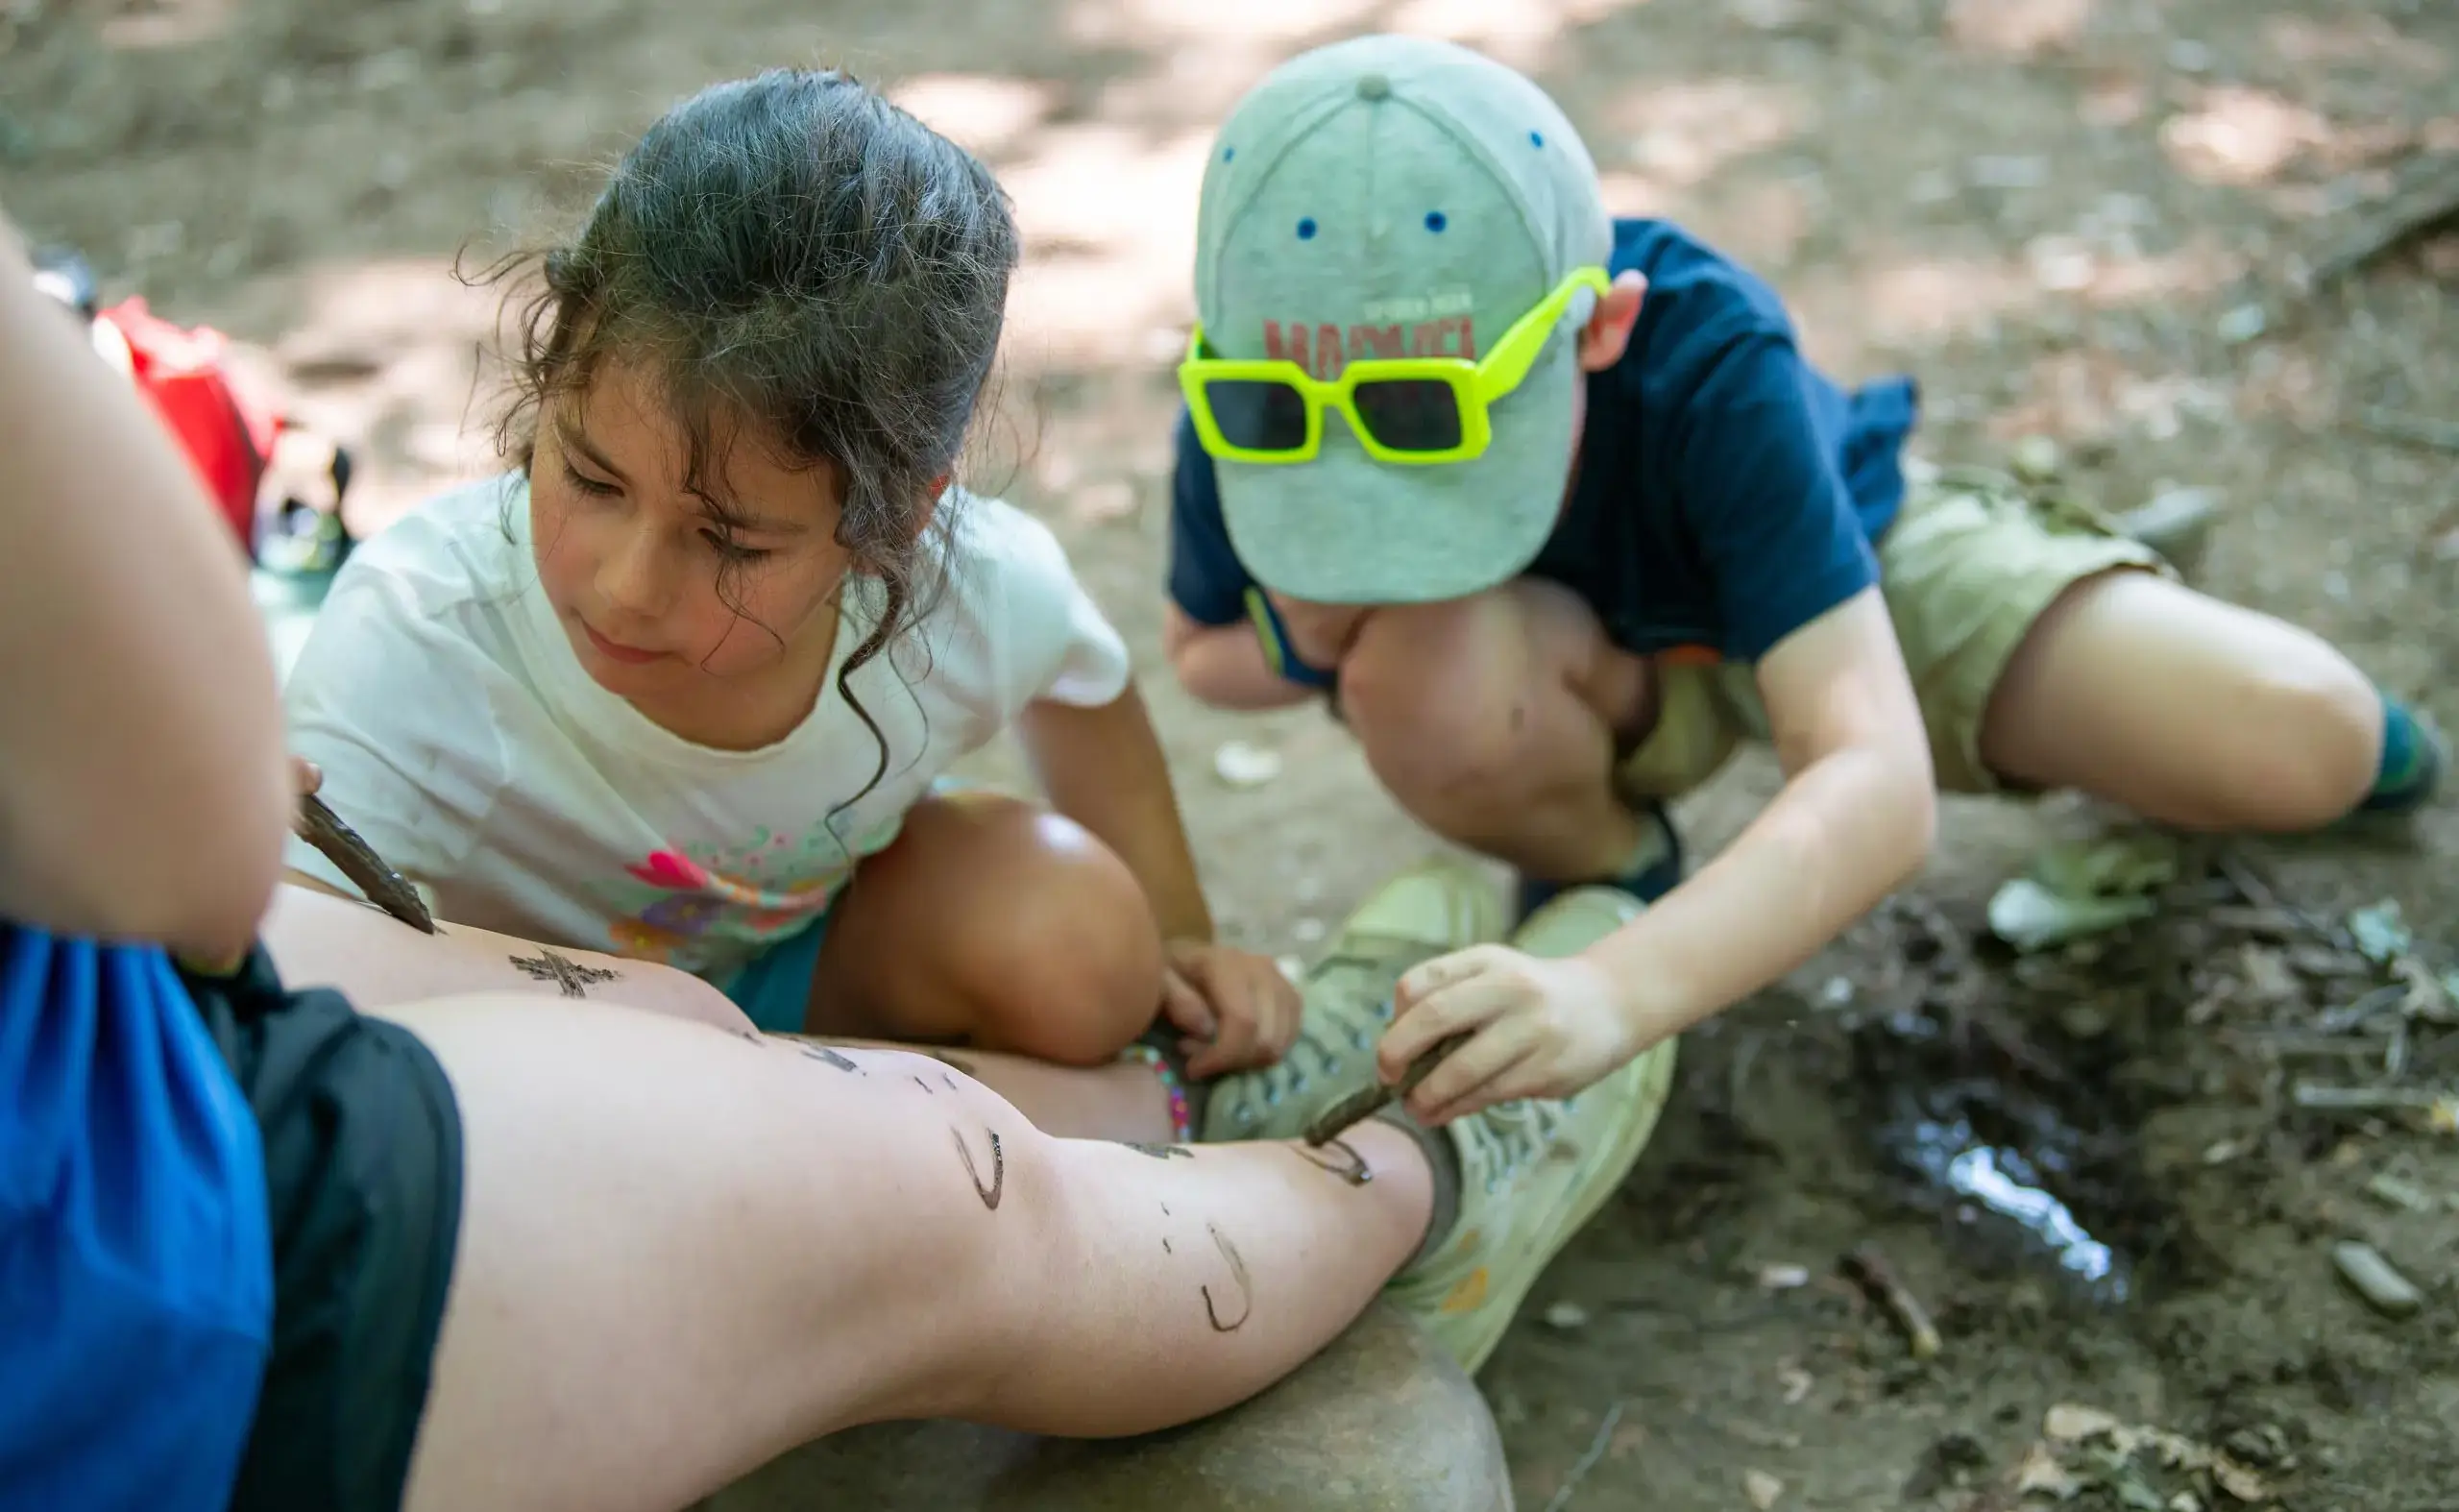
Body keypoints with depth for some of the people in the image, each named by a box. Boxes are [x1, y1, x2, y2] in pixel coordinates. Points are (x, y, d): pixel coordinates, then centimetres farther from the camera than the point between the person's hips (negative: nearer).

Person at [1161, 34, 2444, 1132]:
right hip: (1597, 660, 1)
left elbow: (1880, 786, -48)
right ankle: (1607, 871, -3)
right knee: (1421, 659, -38)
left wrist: (1618, 992, -66)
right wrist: (1306, 644, -33)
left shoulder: (1705, 367, -40)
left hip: (1843, 561, -1)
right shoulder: (1249, 428, -31)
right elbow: (1200, 650, -7)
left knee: (2302, 748, -19)